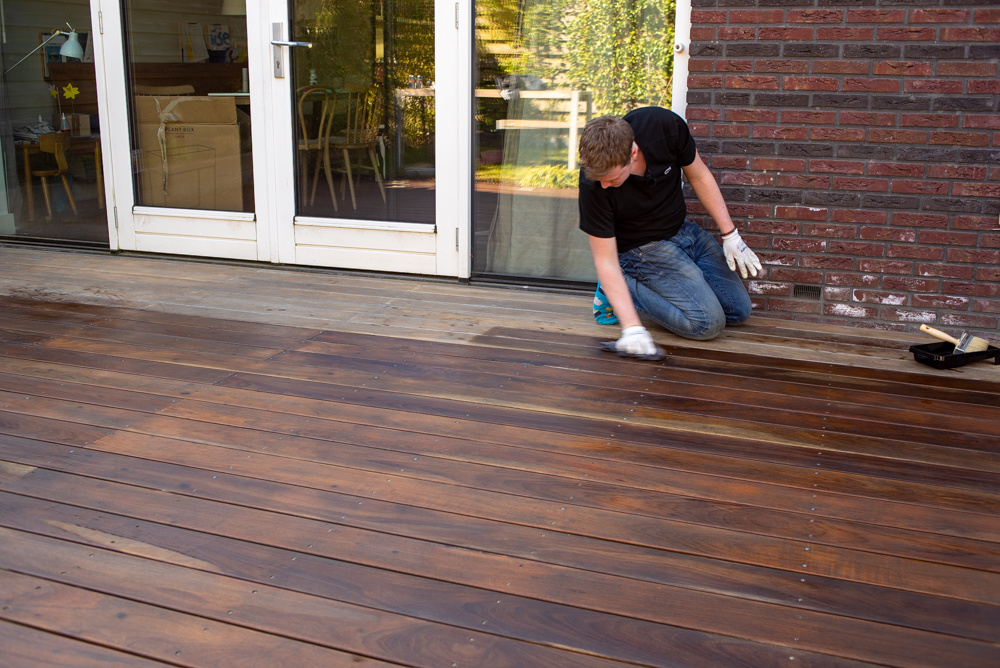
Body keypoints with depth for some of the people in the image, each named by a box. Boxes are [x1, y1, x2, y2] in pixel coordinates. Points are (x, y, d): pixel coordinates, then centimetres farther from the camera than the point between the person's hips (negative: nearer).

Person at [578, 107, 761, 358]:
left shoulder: (665, 126, -25)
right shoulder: (593, 182, -31)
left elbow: (698, 176, -5)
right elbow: (605, 261, -26)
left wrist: (730, 234, -4)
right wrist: (632, 327, -34)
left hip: (683, 230, 5)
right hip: (643, 248, -5)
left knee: (739, 311, 7)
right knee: (708, 323, -19)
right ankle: (626, 287, -3)